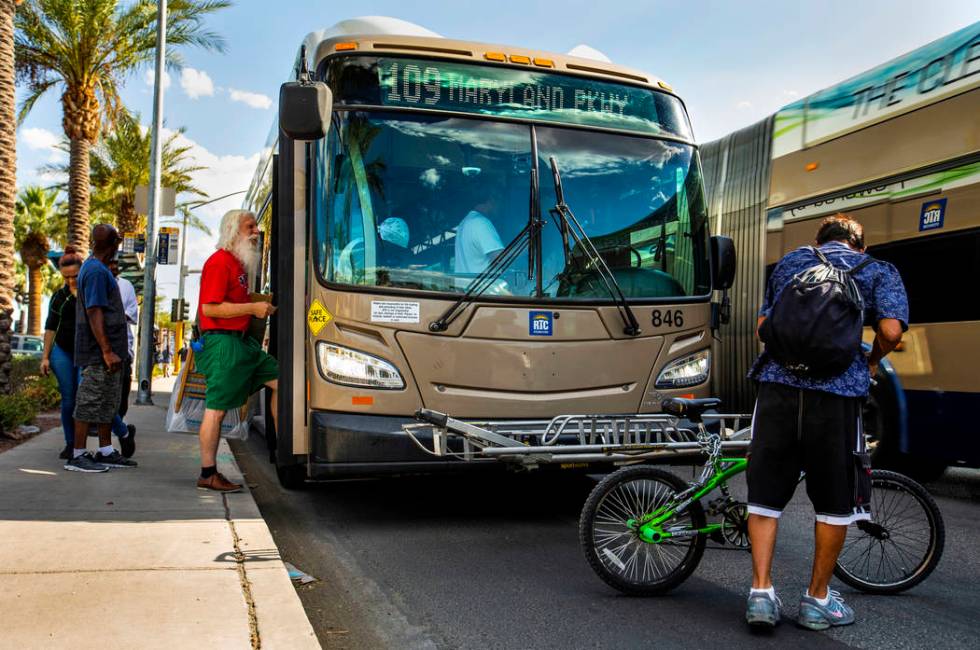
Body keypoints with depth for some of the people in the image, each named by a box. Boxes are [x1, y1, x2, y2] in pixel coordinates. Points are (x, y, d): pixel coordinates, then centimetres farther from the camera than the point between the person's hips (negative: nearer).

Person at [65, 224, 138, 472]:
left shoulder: (97, 268, 14)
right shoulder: (96, 271, -16)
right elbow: (94, 314, -21)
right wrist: (107, 351, -23)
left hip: (108, 351, 10)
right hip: (100, 352, -10)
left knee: (109, 403, 14)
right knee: (90, 402, -4)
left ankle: (106, 452, 21)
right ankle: (77, 456, 3)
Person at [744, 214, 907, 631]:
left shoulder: (789, 262, 21)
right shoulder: (879, 271, 12)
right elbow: (891, 330, -4)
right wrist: (872, 362, 15)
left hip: (777, 383, 2)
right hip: (837, 391, -2)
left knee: (765, 494, 9)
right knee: (835, 502, 11)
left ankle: (761, 591, 6)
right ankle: (818, 600, 20)